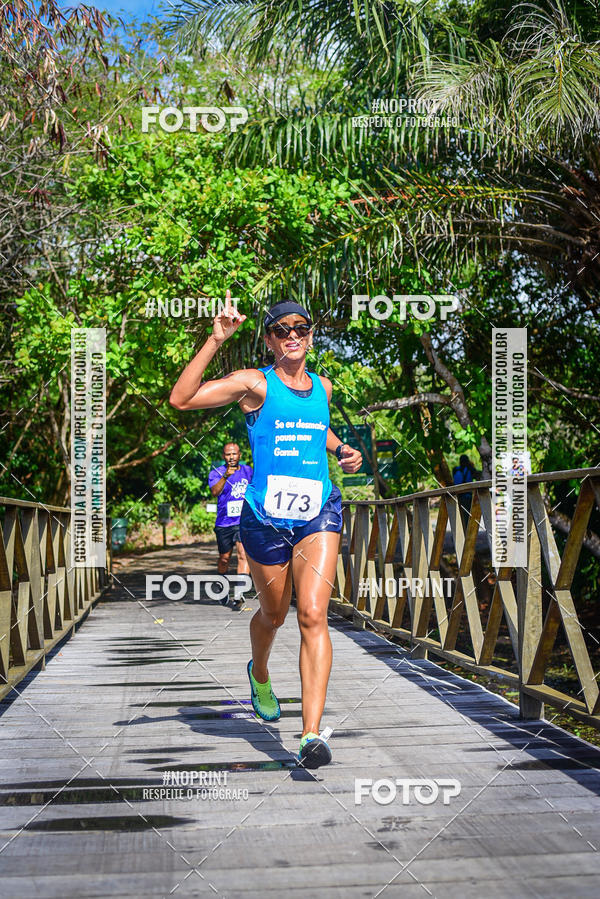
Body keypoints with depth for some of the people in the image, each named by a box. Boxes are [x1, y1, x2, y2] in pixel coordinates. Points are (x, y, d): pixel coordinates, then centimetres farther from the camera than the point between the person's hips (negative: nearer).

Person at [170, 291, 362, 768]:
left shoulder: (323, 387, 11)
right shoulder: (255, 383, -4)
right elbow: (180, 398, -17)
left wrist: (341, 449, 13)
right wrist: (216, 340, -21)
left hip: (319, 512, 2)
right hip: (266, 516, -2)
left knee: (313, 615, -14)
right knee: (274, 613, 16)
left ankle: (312, 733, -16)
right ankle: (259, 673, 52)